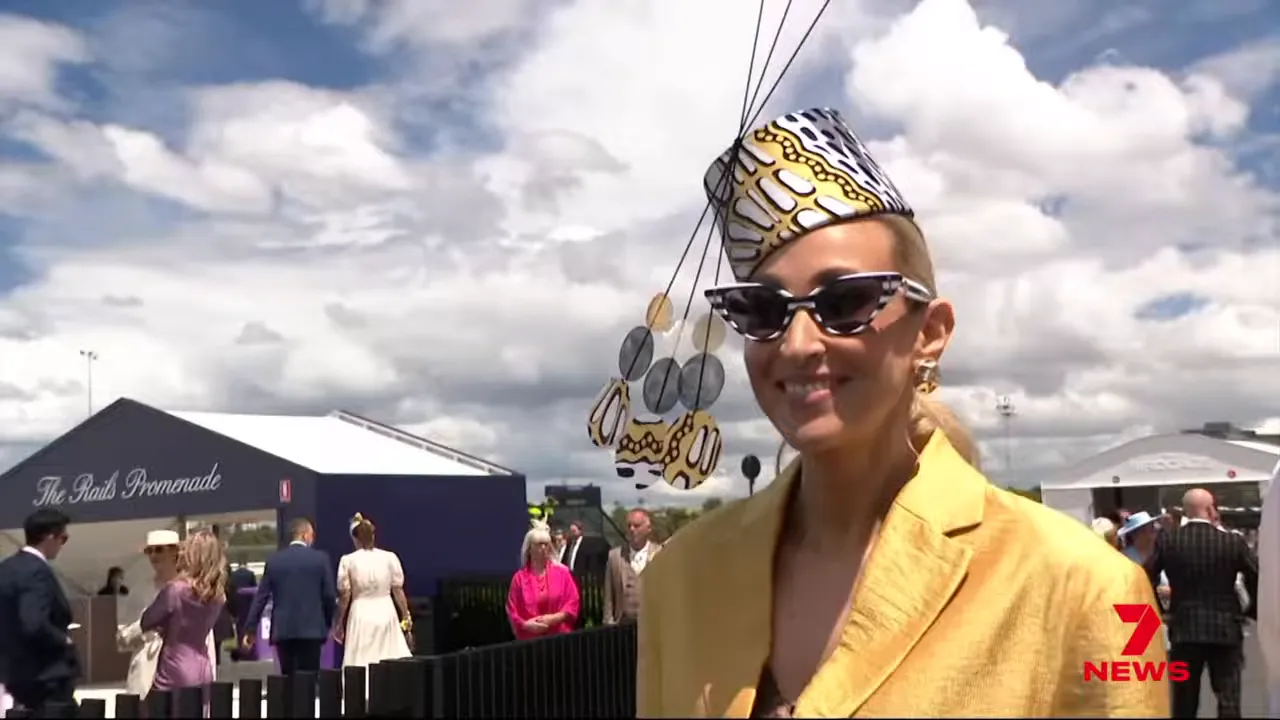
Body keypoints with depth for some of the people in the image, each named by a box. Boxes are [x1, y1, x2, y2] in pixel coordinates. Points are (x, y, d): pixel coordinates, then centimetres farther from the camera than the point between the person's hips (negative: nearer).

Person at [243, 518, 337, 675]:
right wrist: (329, 622, 14)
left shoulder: (274, 560, 6)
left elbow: (260, 597, 5)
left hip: (282, 630, 3)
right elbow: (329, 595, -2)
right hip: (311, 629, -3)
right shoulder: (320, 558, -1)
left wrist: (250, 629, 10)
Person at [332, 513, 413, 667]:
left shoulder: (348, 560, -5)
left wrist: (340, 623, 10)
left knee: (361, 664, 3)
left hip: (361, 614, -1)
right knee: (391, 662, 7)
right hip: (386, 613, 1)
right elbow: (398, 591, 2)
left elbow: (344, 596, -1)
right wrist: (406, 618, 12)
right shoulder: (389, 557, -2)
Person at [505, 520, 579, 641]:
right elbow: (512, 610, 3)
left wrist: (556, 618, -11)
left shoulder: (562, 572, 5)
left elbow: (572, 602, 2)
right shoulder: (519, 577, 3)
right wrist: (525, 624, -14)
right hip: (530, 638, 0)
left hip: (560, 636, 1)